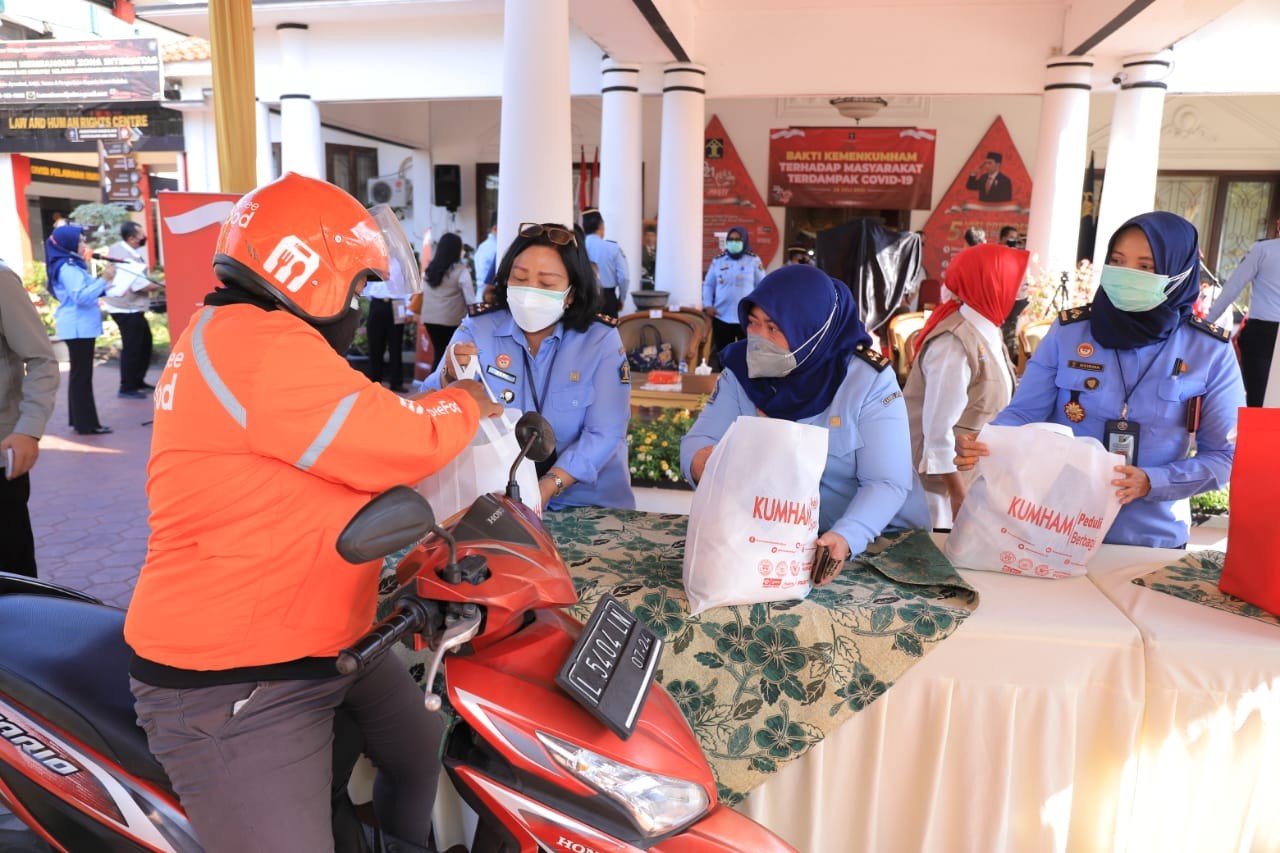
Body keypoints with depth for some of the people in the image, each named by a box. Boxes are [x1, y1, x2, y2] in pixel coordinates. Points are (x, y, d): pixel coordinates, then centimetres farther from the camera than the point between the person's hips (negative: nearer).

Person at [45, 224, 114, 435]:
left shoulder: (72, 265, 15)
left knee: (79, 373, 14)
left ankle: (80, 419, 21)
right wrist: (104, 279, -24)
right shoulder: (67, 268, -15)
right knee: (82, 375, -7)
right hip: (78, 327, -10)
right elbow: (81, 297, -24)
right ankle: (86, 423, -4)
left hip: (80, 326, 10)